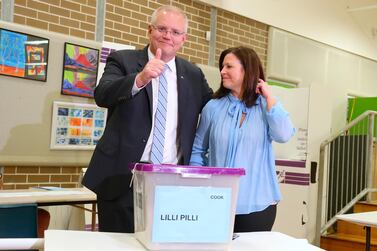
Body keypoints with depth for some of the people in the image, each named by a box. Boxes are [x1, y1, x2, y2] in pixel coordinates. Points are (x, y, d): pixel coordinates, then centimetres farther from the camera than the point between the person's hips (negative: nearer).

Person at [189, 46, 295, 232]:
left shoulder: (267, 106, 3)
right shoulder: (213, 107, 2)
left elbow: (283, 135, -15)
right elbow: (197, 150, 8)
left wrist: (269, 96, -8)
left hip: (257, 204, 0)